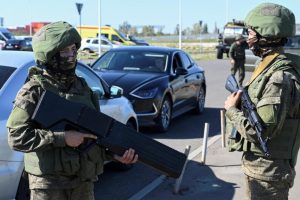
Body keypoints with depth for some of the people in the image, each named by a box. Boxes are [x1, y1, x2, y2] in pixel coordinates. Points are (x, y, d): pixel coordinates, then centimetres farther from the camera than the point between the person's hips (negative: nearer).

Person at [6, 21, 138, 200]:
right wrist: (62, 138, -21)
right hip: (48, 185, -5)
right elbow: (17, 137, -17)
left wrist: (114, 153, -6)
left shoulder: (83, 87, 8)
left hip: (84, 182, 5)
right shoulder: (34, 91, -9)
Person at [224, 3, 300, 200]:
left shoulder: (280, 78, -24)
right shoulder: (270, 68, 7)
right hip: (257, 167, 9)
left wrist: (232, 110, -13)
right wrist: (242, 102, 4)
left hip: (267, 172, -9)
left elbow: (258, 132, -27)